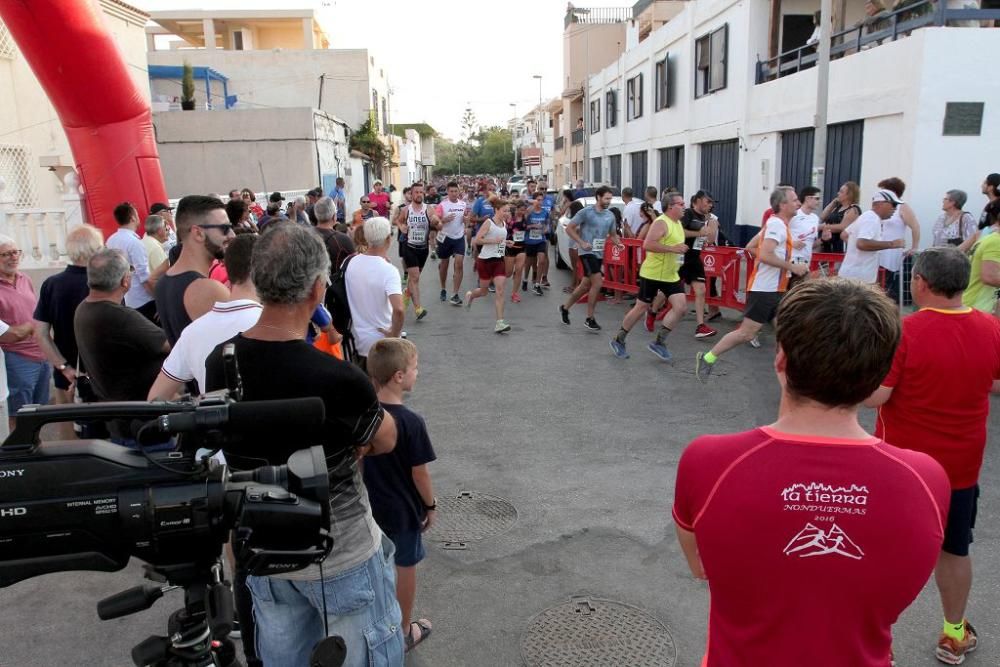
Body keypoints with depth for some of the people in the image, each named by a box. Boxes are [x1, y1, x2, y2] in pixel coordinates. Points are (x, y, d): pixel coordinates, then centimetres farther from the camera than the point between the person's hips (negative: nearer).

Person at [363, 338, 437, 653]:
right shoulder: (411, 422, -26)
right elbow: (419, 474, -18)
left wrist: (369, 490, 15)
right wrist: (431, 506, -2)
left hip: (369, 505, 5)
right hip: (403, 509, -5)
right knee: (405, 569, 14)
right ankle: (404, 632, 31)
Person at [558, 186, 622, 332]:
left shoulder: (610, 216, 8)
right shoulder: (586, 212, -9)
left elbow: (613, 234, 20)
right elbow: (569, 228, -7)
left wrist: (618, 243, -2)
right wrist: (581, 242, -17)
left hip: (600, 254, 7)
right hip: (587, 252, -7)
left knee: (585, 285, 13)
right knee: (597, 283, -16)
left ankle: (565, 307, 34)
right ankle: (589, 319, -5)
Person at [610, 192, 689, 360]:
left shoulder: (678, 224, 12)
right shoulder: (661, 222, -17)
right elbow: (647, 245, -29)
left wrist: (681, 250, 13)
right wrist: (672, 249, -29)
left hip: (671, 275, 8)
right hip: (652, 274, -8)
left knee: (681, 307, -5)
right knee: (641, 308, 2)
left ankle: (659, 342, 5)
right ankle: (618, 340, 20)